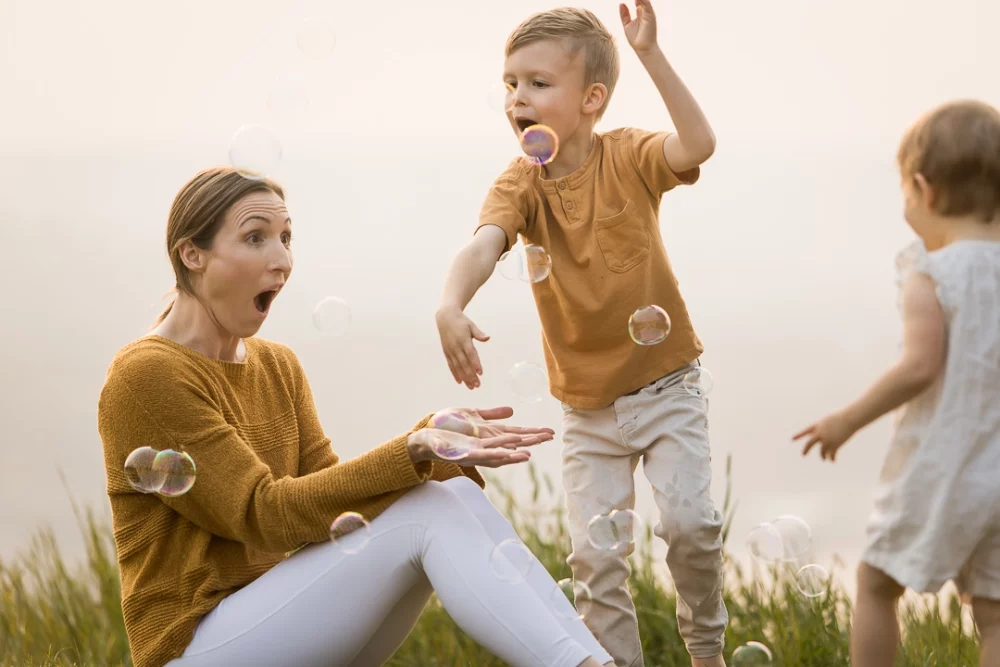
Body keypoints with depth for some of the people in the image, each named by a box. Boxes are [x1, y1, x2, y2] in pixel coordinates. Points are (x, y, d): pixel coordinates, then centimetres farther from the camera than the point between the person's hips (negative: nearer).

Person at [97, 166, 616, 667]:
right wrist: (416, 450, -26)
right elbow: (263, 514, -18)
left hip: (275, 616, 7)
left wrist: (441, 451, -12)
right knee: (427, 514, -22)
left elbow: (328, 495, 4)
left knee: (456, 494, -13)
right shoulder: (146, 376, -13)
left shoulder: (277, 367, 13)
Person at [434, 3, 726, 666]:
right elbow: (482, 246, -29)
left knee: (689, 520, -14)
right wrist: (451, 308, -50)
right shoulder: (520, 184, -9)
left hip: (666, 382, -2)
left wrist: (651, 56, -38)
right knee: (596, 552, 0)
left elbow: (698, 145, -31)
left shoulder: (627, 156, -11)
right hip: (588, 404, 2)